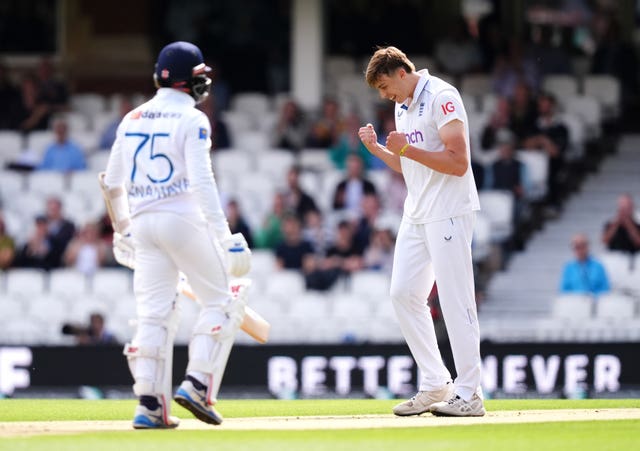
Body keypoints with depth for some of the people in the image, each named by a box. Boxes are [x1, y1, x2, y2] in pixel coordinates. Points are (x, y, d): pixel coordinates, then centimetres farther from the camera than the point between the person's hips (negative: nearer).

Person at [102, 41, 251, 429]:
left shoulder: (132, 120, 13)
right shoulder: (192, 120, -6)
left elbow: (112, 183, 17)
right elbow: (201, 181, -16)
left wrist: (123, 229, 30)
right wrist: (223, 234, -18)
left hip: (143, 223, 6)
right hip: (183, 218, -6)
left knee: (155, 314, 5)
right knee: (221, 302, 6)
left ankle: (150, 406, -3)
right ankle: (198, 384, -9)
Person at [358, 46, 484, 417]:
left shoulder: (441, 97, -13)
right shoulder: (403, 107, 16)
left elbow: (458, 162, -20)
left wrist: (408, 150, -23)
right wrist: (377, 149, 8)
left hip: (449, 213, -10)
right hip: (417, 215, 10)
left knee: (455, 300, -9)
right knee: (404, 293, 6)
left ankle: (469, 394, -6)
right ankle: (435, 384, 12)